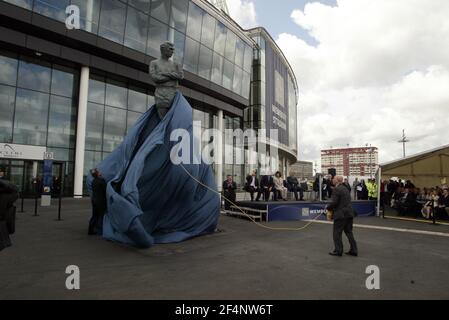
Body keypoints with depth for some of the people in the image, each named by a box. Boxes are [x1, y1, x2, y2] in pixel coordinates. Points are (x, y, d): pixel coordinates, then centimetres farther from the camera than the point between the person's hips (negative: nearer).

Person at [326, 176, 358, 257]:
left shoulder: (336, 189, -14)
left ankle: (338, 251, 9)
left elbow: (334, 202, -20)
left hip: (341, 214, -9)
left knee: (337, 233, 2)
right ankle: (354, 250, 19)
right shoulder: (345, 188, 15)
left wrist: (328, 207, -2)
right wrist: (331, 207, 19)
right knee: (349, 232, 15)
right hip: (349, 213, 9)